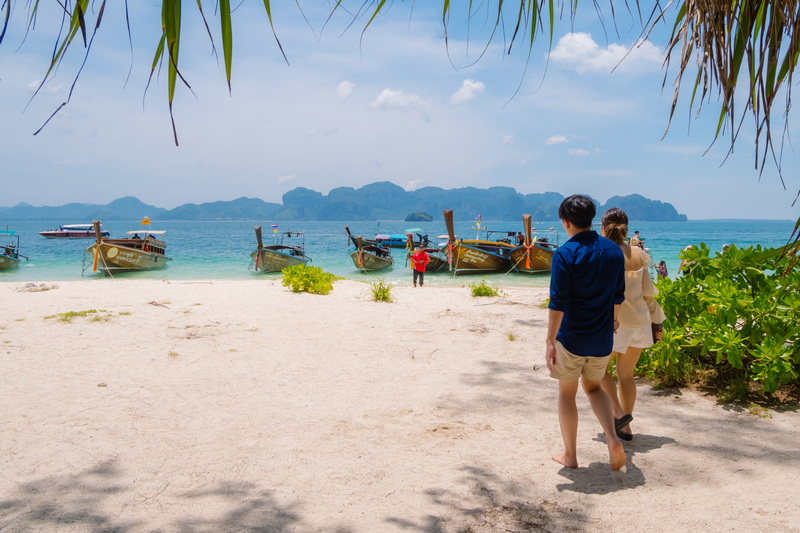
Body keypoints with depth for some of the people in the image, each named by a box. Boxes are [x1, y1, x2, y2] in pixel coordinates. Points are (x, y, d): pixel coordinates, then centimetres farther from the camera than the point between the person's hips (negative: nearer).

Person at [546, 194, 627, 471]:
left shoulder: (565, 254, -15)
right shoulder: (613, 250, 2)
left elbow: (558, 302, -19)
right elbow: (618, 295, 12)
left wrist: (550, 340, -14)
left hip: (571, 337, -5)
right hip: (602, 339, 5)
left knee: (566, 393, 12)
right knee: (593, 387, 24)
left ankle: (570, 455, 21)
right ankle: (613, 440, 5)